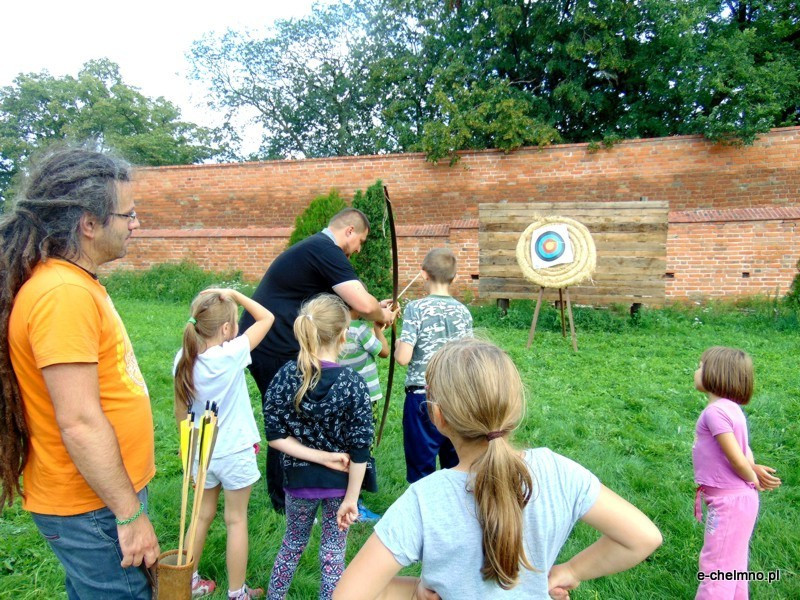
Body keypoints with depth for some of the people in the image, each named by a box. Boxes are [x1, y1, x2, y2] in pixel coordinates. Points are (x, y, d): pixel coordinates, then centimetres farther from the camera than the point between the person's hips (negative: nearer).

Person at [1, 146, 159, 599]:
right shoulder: (63, 293, -24)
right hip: (94, 508, -9)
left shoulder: (76, 283, 6)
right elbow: (79, 423, -26)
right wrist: (130, 514, -18)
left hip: (108, 488, 9)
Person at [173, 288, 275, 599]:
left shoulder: (184, 360, -6)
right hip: (235, 452, -5)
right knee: (236, 520, 11)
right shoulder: (231, 354, -22)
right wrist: (234, 294, -8)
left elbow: (180, 411, 4)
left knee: (203, 514, 23)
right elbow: (266, 317, -14)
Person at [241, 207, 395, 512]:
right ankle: (286, 505, 18)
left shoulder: (314, 248, 17)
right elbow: (363, 305, -24)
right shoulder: (326, 251, -16)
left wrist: (376, 309, 17)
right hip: (274, 348, -11)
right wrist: (382, 315, -3)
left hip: (267, 344, 11)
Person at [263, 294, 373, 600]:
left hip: (300, 480, 2)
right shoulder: (354, 383, -18)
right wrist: (351, 498, -7)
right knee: (333, 552, 16)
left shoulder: (287, 375, -13)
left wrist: (318, 456, -11)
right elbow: (359, 450, -16)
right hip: (340, 482, -2)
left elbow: (275, 436, -13)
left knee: (293, 543, 26)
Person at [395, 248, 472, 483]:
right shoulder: (463, 311, 2)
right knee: (456, 464, 17)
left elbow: (403, 357, -16)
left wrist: (397, 345, 5)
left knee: (421, 465, 8)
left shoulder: (416, 308, -11)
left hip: (422, 395, -4)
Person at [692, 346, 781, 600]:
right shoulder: (730, 408, 7)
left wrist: (754, 481, -4)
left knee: (715, 565, 3)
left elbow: (737, 459, -22)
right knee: (732, 564, 23)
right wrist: (755, 471, -8)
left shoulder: (715, 411, -23)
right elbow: (743, 453, 11)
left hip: (729, 501, -9)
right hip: (736, 498, 9)